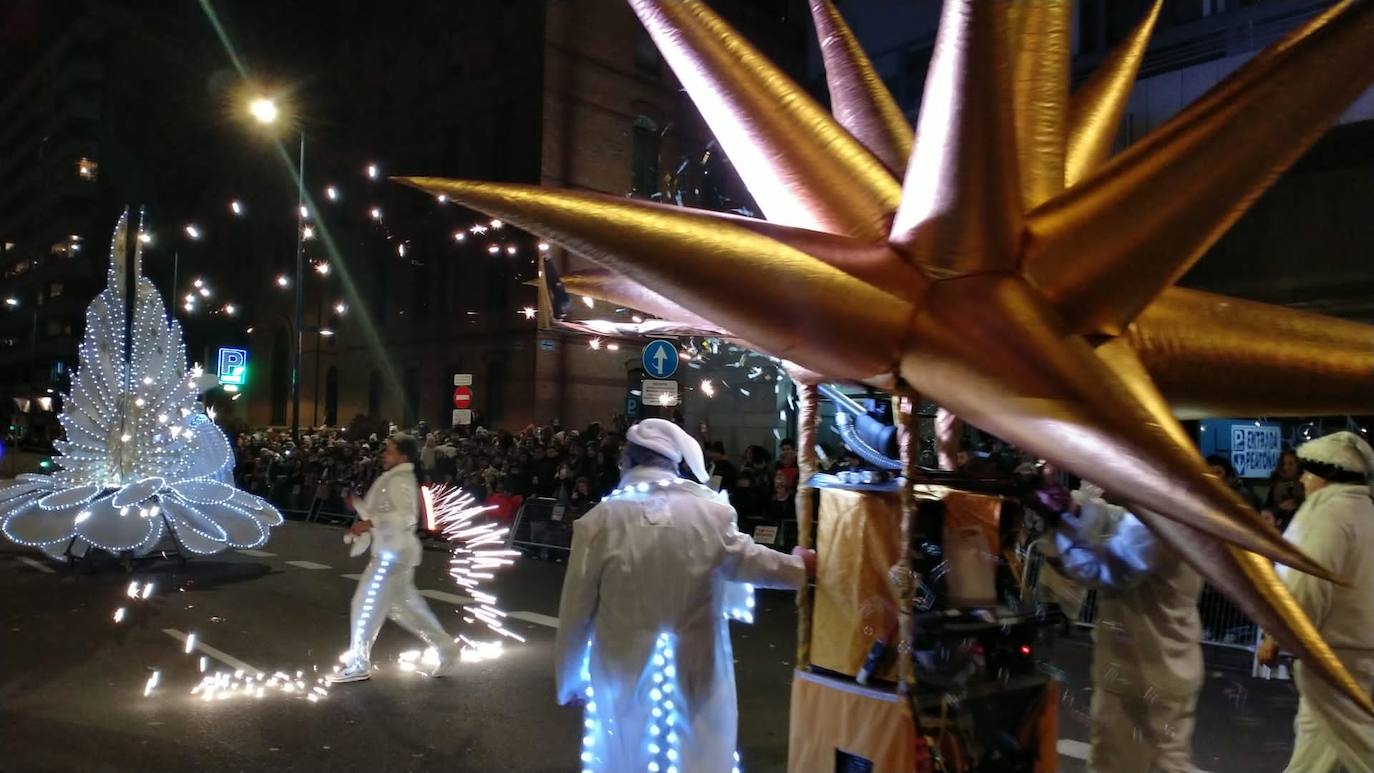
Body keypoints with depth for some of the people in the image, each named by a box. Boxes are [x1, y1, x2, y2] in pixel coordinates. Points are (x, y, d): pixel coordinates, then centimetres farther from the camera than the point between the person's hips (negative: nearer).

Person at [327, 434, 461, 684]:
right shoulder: (393, 479, 17)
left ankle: (358, 665, 10)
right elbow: (381, 513, 21)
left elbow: (406, 517, -29)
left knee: (367, 606, -2)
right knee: (405, 607, 15)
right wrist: (357, 503, 11)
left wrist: (370, 523, -31)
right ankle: (445, 648, 21)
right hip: (391, 552, 10)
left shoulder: (400, 481, -15)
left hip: (394, 554, -10)